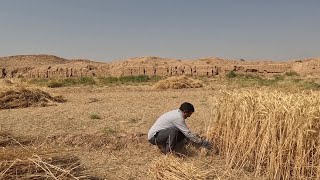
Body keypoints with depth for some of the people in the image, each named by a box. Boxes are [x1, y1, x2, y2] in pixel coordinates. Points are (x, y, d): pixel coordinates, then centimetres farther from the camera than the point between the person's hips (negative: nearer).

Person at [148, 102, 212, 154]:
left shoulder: (176, 113, 8)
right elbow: (188, 134, -21)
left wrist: (197, 137, 19)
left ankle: (163, 145, 8)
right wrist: (203, 142, -15)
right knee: (174, 130, -34)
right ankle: (168, 152, -18)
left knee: (183, 134, 3)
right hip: (154, 136, -10)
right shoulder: (178, 117, -22)